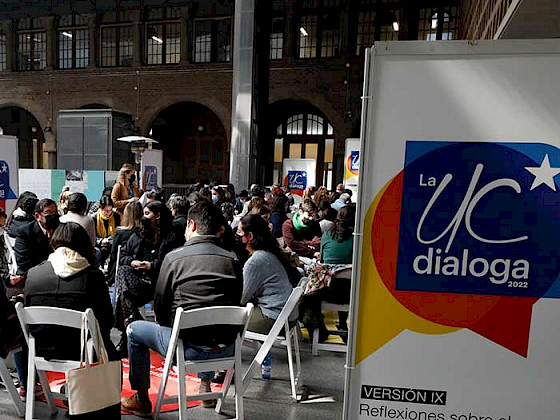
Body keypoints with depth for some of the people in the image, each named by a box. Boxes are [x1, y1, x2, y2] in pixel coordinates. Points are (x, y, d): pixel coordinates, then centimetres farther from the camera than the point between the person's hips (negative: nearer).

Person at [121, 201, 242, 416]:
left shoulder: (174, 257, -8)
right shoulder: (232, 260, 0)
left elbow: (160, 306, -1)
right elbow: (236, 303, 9)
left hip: (189, 348, -4)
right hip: (226, 348, 4)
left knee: (134, 330, 22)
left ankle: (142, 400, 33)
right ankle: (206, 386, 47)